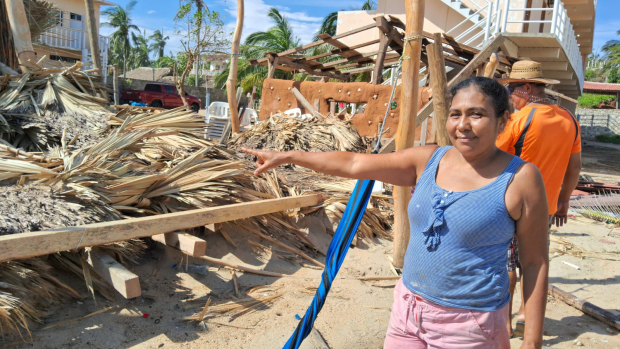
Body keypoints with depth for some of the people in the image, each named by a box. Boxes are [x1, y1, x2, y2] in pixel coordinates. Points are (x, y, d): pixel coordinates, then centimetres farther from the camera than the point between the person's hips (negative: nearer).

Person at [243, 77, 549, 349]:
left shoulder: (519, 178, -11)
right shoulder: (428, 160, 0)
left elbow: (535, 260, -6)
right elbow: (354, 163, 1)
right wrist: (286, 156, 1)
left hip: (468, 324, -4)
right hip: (409, 308, 4)